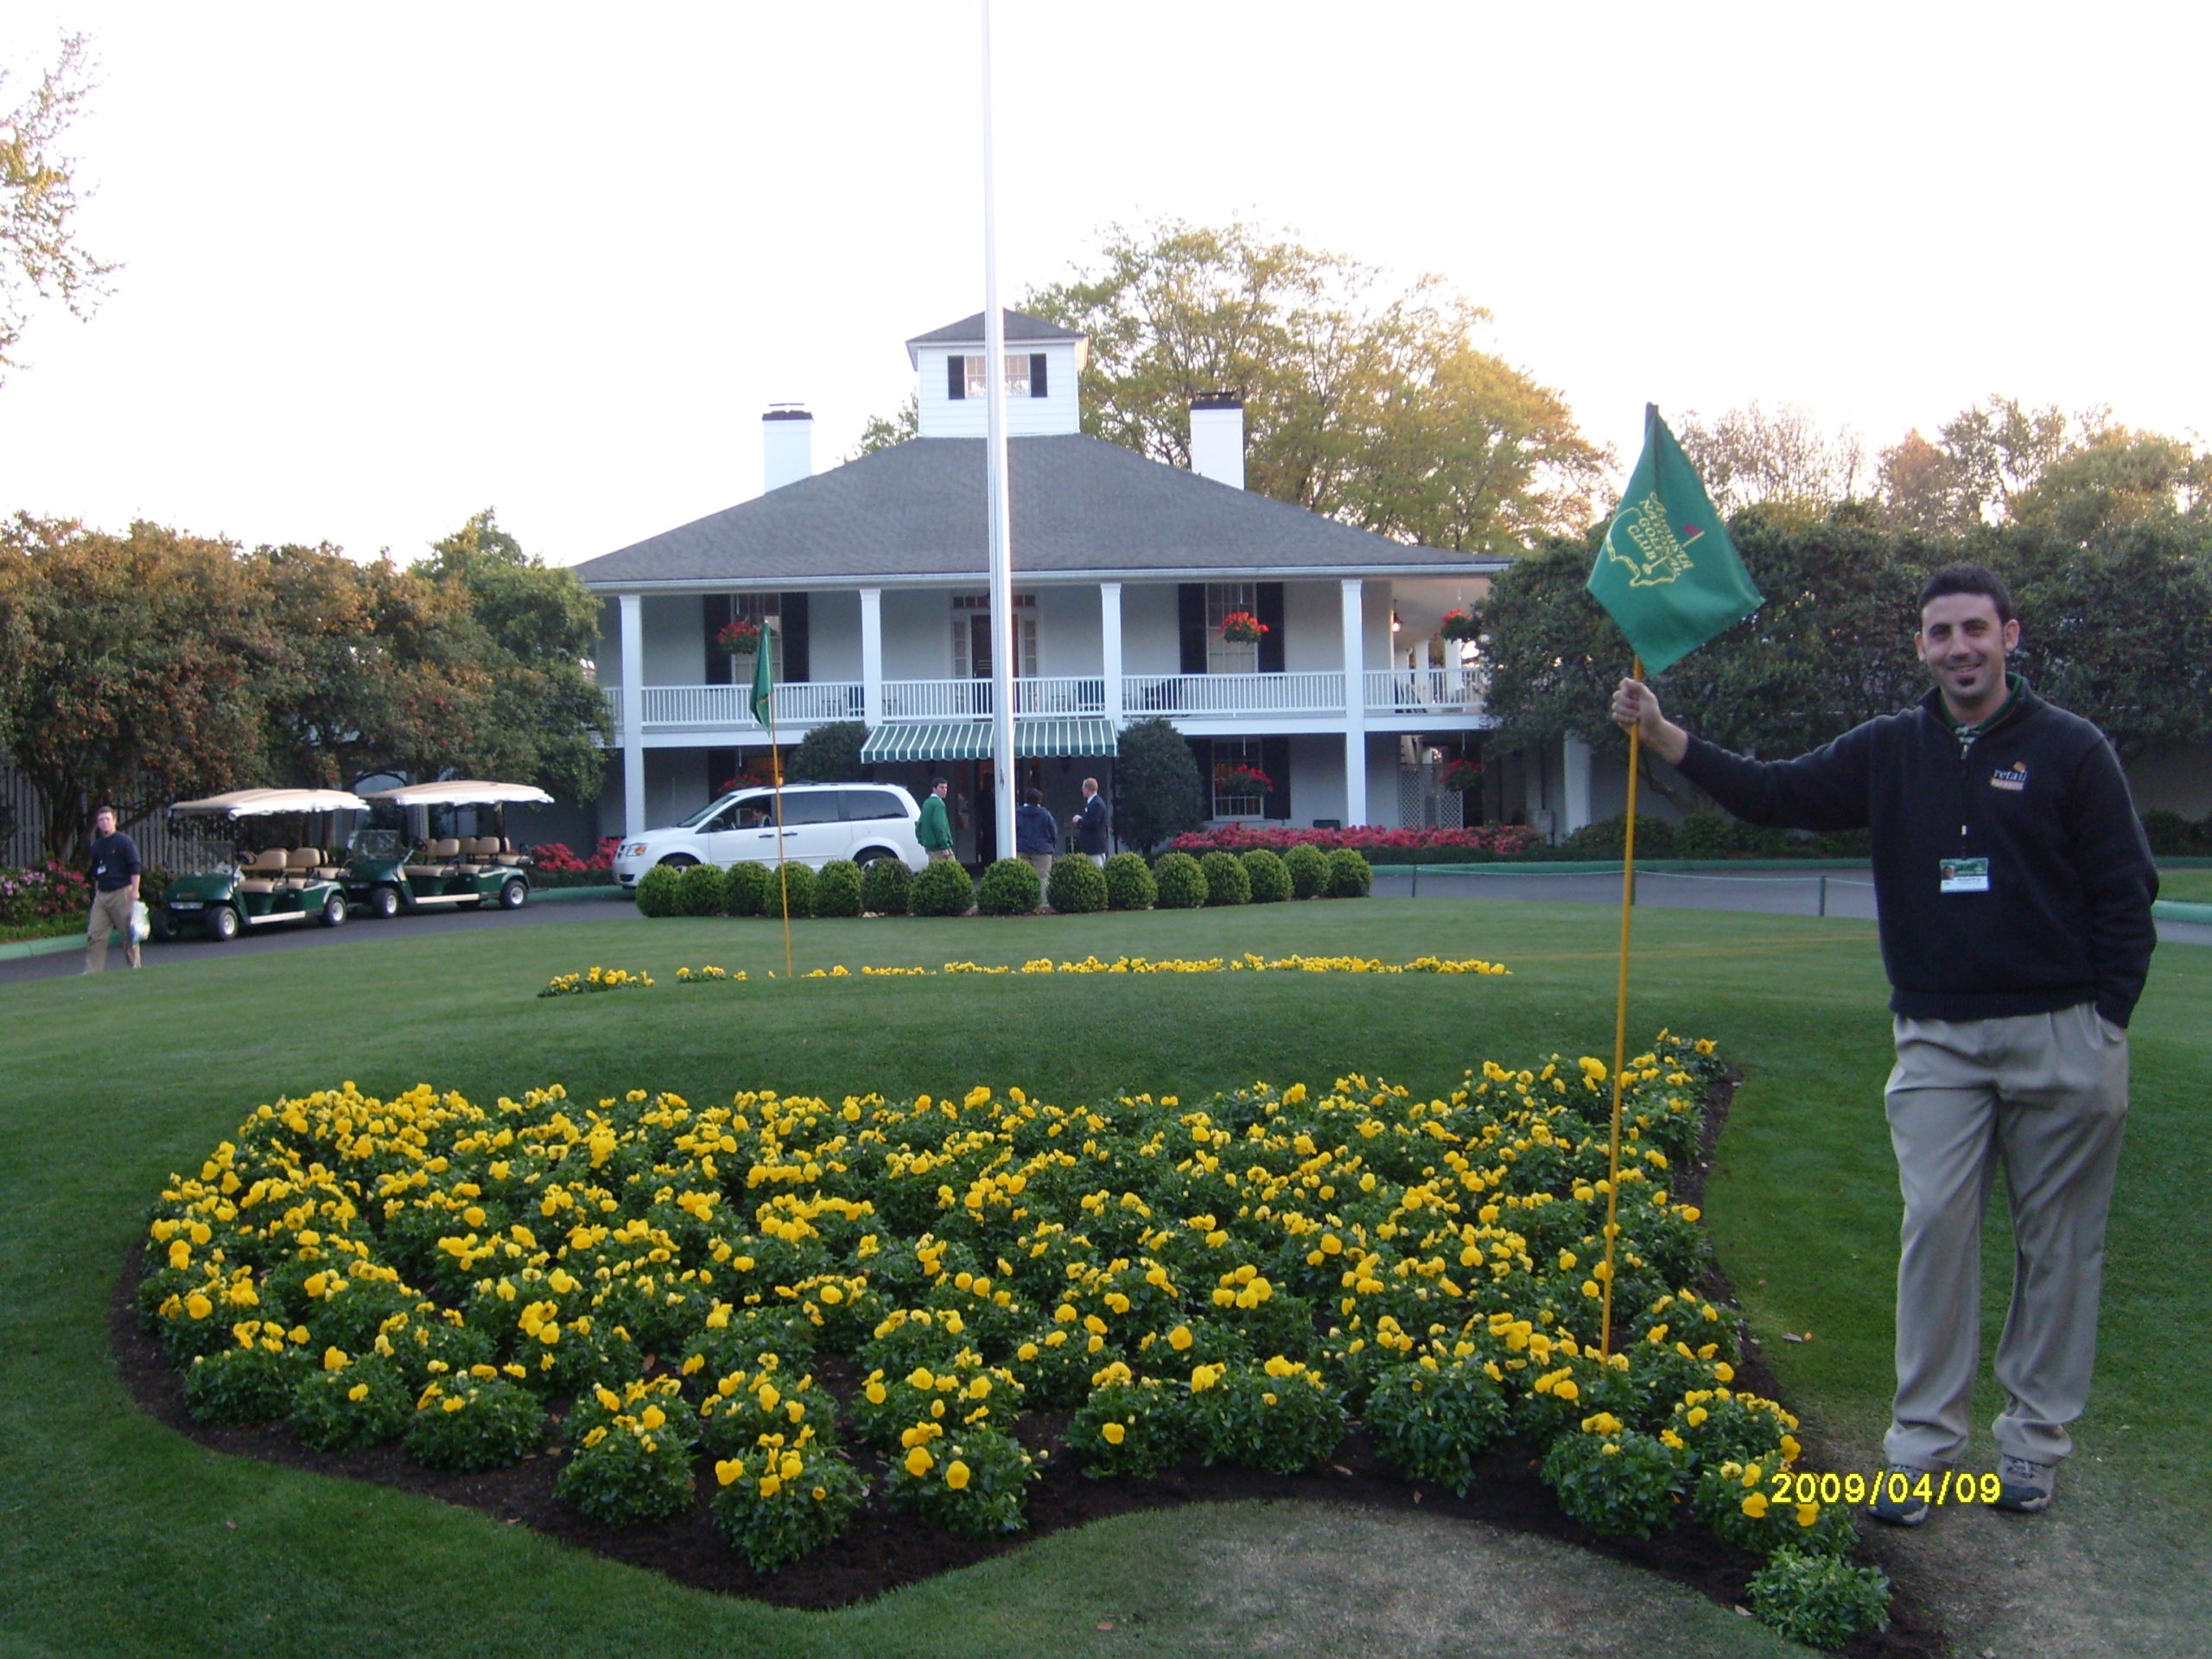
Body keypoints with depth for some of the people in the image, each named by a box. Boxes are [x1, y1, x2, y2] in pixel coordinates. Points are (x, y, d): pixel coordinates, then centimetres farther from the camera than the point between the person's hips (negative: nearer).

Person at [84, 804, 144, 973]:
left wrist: (134, 891, -16)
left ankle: (135, 969, 8)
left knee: (129, 934, 0)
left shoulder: (124, 842, -5)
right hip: (102, 894, 6)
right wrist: (96, 892, 20)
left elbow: (135, 868, -10)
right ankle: (93, 971, -1)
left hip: (121, 894, -6)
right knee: (94, 935, -1)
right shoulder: (97, 845, 14)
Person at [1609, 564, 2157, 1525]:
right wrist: (1663, 737, -6)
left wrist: (2105, 1025, -5)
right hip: (1938, 1037, 2)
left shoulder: (2069, 750, -2)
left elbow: (2126, 896, 0)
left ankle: (2035, 1439, 20)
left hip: (2061, 1038, -2)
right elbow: (1776, 797, 4)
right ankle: (1921, 1445, 5)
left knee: (2057, 1239, 7)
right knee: (1935, 1227, -3)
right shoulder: (1890, 752, 7)